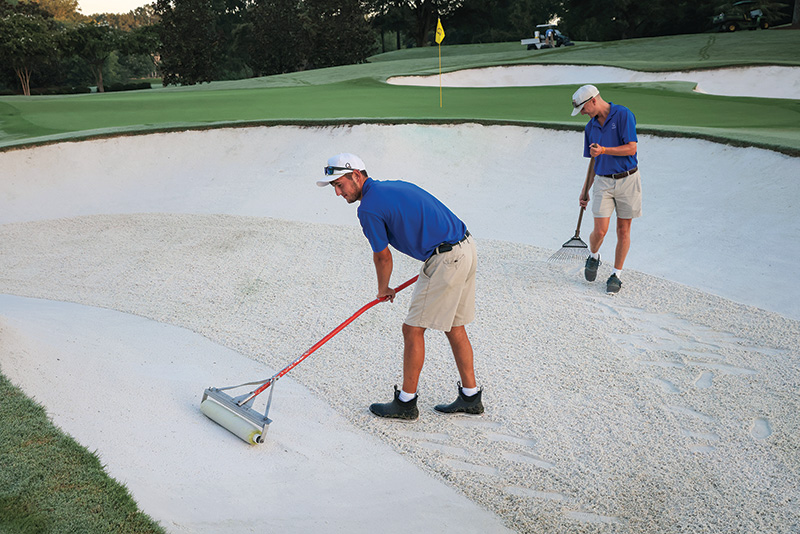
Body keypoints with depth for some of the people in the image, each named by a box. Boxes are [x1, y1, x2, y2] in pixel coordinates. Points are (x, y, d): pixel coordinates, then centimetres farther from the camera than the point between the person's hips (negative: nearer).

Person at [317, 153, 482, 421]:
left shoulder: (368, 208, -11)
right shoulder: (394, 186, 17)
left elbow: (382, 256, 0)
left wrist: (383, 289, 18)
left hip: (446, 260, -9)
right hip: (466, 248, 10)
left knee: (413, 329, 2)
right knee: (454, 327, 17)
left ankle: (406, 402, 13)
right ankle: (470, 396, 26)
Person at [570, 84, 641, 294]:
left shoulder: (623, 115, -9)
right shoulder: (590, 127, 7)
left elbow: (631, 149, -16)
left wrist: (603, 150, -25)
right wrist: (585, 190, 14)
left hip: (627, 180, -3)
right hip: (603, 182, 3)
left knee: (623, 230, 5)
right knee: (600, 231, -6)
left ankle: (616, 275, 16)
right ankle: (593, 256, 26)